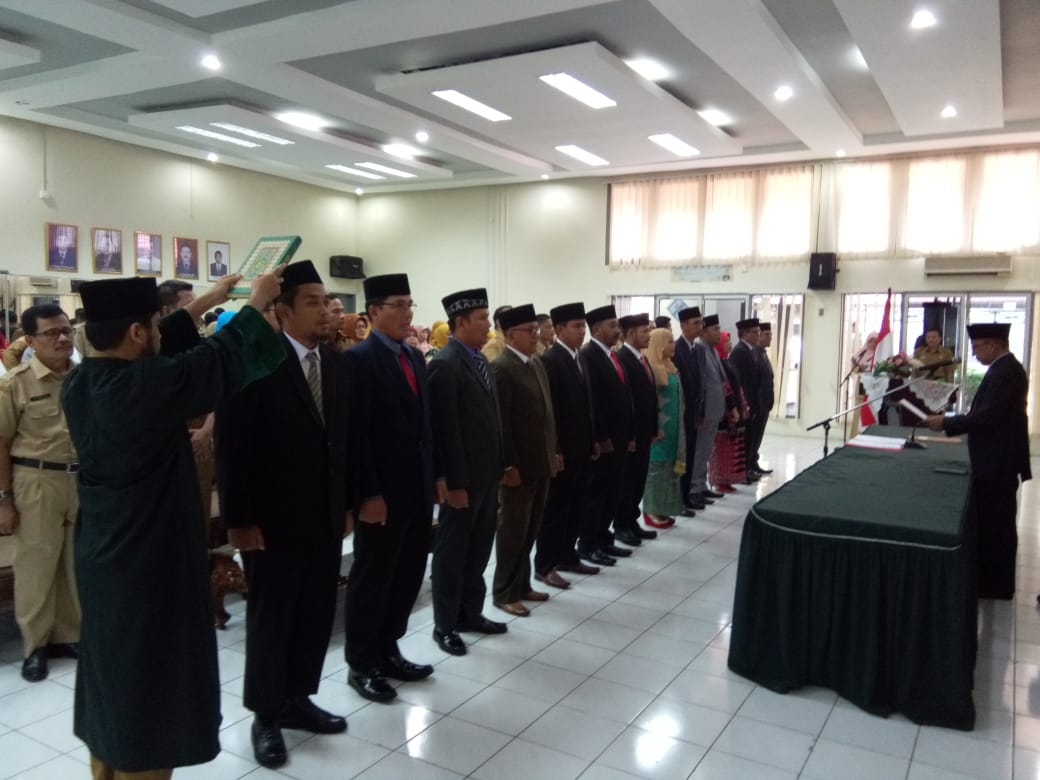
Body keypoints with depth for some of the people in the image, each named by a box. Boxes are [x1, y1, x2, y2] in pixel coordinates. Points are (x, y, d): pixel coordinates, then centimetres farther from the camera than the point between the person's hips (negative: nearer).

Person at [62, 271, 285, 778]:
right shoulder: (144, 385, -25)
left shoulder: (77, 383, -1)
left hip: (101, 554, 9)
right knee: (148, 684, 6)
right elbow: (222, 356, -14)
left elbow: (157, 349, 12)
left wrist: (208, 300, 20)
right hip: (150, 560, -9)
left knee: (111, 671, 22)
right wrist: (257, 302, 2)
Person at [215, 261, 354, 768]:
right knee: (270, 618, 9)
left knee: (317, 614, 14)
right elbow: (233, 447, -14)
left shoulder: (338, 366, 6)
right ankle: (265, 715, 26)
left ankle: (298, 699, 32)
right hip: (273, 518, -5)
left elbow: (346, 440, 10)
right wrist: (238, 518, -14)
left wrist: (349, 503, 10)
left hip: (325, 516, 6)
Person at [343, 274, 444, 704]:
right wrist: (368, 493, -19)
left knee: (408, 574, 15)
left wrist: (436, 473, 12)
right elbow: (356, 433, -17)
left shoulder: (414, 357, 12)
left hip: (417, 488, 8)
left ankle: (387, 651, 30)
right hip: (382, 492, -7)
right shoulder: (358, 358, -12)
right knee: (372, 577, 6)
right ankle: (361, 664, 21)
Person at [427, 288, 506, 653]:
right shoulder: (444, 364, -16)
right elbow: (446, 430, -19)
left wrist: (498, 467, 12)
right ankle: (445, 625, 19)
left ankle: (470, 613, 31)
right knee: (452, 551, 5)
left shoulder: (480, 361, 12)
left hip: (487, 473, 8)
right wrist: (455, 482, -19)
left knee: (479, 548, 17)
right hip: (464, 477, -8)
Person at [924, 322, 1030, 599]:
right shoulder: (1005, 368, 12)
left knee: (995, 525, 0)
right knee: (996, 524, 17)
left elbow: (989, 416, -26)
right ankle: (994, 581, 27)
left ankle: (996, 586, 11)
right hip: (997, 460, 10)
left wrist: (947, 422, -19)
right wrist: (953, 421, 10)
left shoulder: (1005, 371, -20)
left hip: (997, 463, -10)